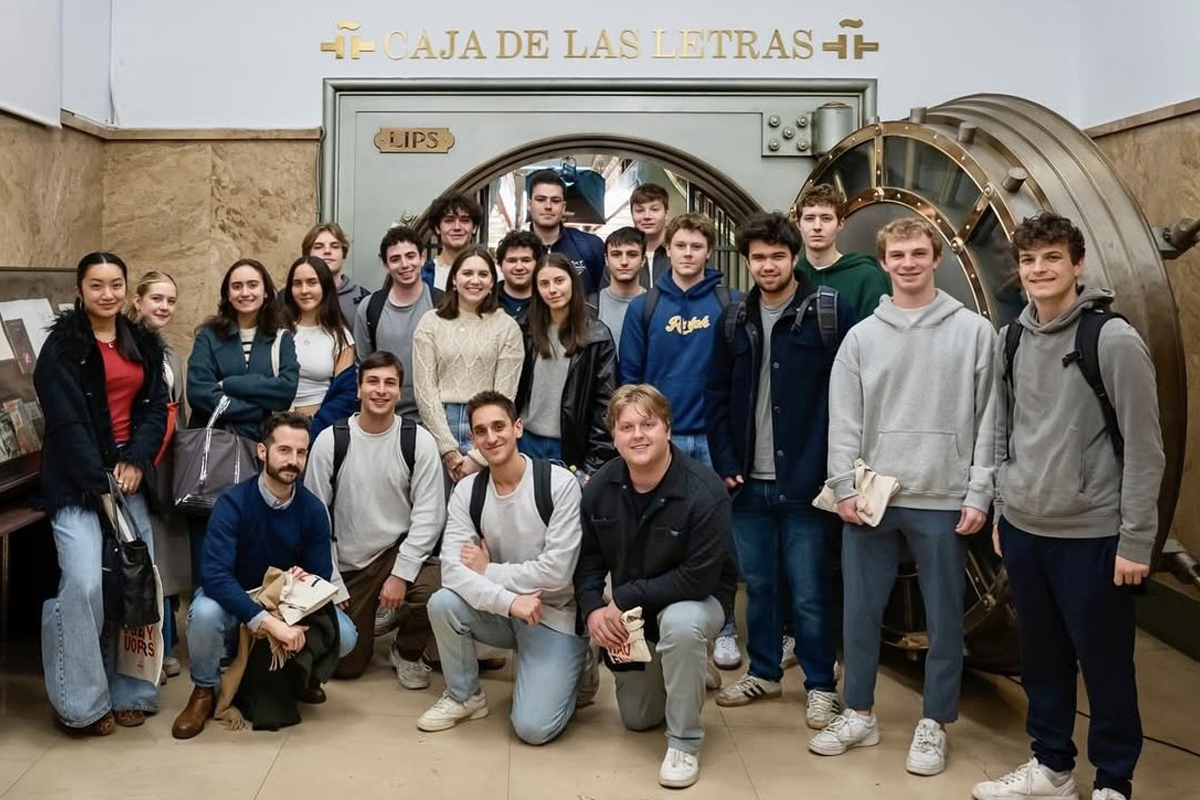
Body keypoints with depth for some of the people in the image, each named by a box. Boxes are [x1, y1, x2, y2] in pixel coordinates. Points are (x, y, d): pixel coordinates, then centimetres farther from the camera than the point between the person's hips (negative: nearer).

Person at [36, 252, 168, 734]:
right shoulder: (62, 346, -4)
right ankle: (79, 703, -1)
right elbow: (66, 419, -11)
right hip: (76, 482, -5)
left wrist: (136, 462, -8)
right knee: (85, 584, -15)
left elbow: (155, 407, 7)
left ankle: (128, 691, 14)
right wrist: (98, 480, -15)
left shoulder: (143, 344, 12)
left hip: (129, 476, 5)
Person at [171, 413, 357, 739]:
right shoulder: (233, 503, -23)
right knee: (205, 613, -37)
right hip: (233, 604, -2)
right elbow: (214, 576, -33)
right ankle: (205, 690, -5)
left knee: (344, 636, -22)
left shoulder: (312, 509, -11)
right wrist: (269, 623, -42)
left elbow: (322, 576, -7)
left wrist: (306, 580, -33)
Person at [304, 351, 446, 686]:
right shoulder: (330, 441, -8)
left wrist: (401, 574, -17)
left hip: (401, 549, -1)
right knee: (345, 665, 1)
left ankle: (408, 652, 1)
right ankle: (372, 620, 37)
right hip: (348, 563, 1)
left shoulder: (419, 441, -9)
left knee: (434, 590, -32)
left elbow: (429, 515, -10)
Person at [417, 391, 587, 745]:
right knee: (442, 603, -25)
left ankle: (572, 669, 16)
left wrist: (488, 570, -14)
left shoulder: (560, 483, -17)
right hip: (499, 611, 4)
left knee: (533, 727, -17)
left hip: (556, 615, -4)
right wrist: (509, 601, -31)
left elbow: (557, 572, -22)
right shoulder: (467, 490, -6)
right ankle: (465, 695, 1)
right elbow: (452, 568, -18)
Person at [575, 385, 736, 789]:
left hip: (697, 599, -5)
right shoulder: (600, 487, -12)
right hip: (629, 609, 5)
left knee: (681, 623, -41)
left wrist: (624, 599, -27)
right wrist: (593, 608, -20)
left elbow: (699, 578, -29)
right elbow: (588, 557, -2)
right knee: (637, 719, 13)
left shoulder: (705, 492, -29)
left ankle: (684, 743, -20)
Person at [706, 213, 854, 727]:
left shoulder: (829, 314, -5)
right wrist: (725, 462, 2)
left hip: (804, 479, -4)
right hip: (748, 481, 4)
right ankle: (764, 672, 30)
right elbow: (716, 396, 12)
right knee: (758, 584, 14)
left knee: (807, 591, 3)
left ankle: (821, 685, 20)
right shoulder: (734, 322, 9)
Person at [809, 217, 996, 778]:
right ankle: (859, 714, 26)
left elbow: (989, 418, -1)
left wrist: (979, 493, -6)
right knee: (860, 611, 9)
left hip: (944, 500, -2)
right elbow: (843, 420, 3)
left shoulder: (974, 332, 1)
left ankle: (933, 724, 23)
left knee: (943, 617, 8)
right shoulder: (861, 336, 6)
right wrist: (845, 487, -5)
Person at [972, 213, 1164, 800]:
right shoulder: (1011, 339, 7)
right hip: (1023, 530, 6)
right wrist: (1001, 513, 13)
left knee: (1104, 664, 6)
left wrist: (1136, 540, -13)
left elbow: (1145, 449, -11)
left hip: (1093, 536, -5)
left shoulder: (1113, 340, -11)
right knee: (1041, 658, 15)